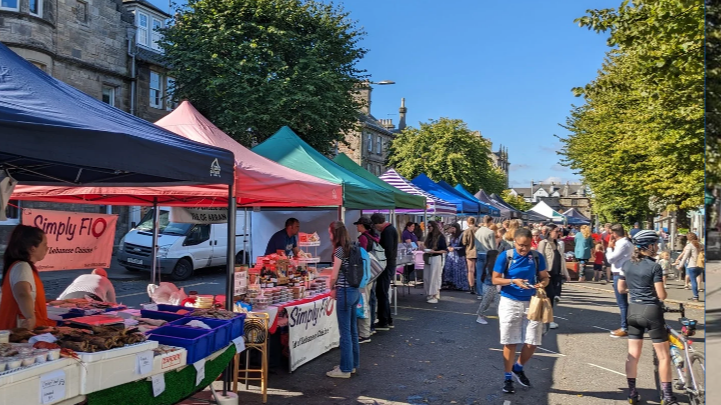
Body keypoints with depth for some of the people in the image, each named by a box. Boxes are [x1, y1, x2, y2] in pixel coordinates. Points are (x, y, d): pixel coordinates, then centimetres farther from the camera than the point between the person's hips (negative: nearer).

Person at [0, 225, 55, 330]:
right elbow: (22, 294, -38)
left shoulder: (22, 266, 13)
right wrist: (31, 317, -51)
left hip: (27, 328, 10)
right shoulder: (22, 267, -18)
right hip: (22, 329, -10)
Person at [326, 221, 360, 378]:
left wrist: (332, 289, 5)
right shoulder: (351, 248, 10)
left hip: (345, 292, -9)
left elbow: (334, 276, -14)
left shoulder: (339, 250, -14)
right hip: (355, 290, 9)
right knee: (353, 330, 16)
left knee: (345, 332, -1)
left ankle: (345, 369, 7)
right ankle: (353, 364, 26)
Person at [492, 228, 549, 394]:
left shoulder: (537, 257, -1)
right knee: (510, 343, 4)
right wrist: (513, 281, -21)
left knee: (532, 343, 4)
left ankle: (518, 368, 32)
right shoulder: (504, 256, -8)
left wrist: (542, 284, -16)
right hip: (510, 302, -2)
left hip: (531, 303, 2)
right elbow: (495, 279, -6)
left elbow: (545, 277, 7)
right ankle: (507, 378, 20)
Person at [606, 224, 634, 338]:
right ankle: (625, 326, 24)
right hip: (622, 274, 10)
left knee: (622, 303, -4)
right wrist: (613, 247, 6)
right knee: (623, 303, 16)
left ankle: (624, 329, 1)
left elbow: (610, 258, -18)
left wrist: (609, 247, -5)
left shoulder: (622, 244, -18)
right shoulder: (627, 243, 14)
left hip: (620, 275, -10)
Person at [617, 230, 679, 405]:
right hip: (652, 311, -5)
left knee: (633, 355, 11)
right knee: (663, 356, 6)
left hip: (633, 311, 6)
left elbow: (621, 289, 9)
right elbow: (661, 295, -13)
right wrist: (662, 286, 6)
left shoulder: (626, 264, 3)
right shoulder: (654, 267, -14)